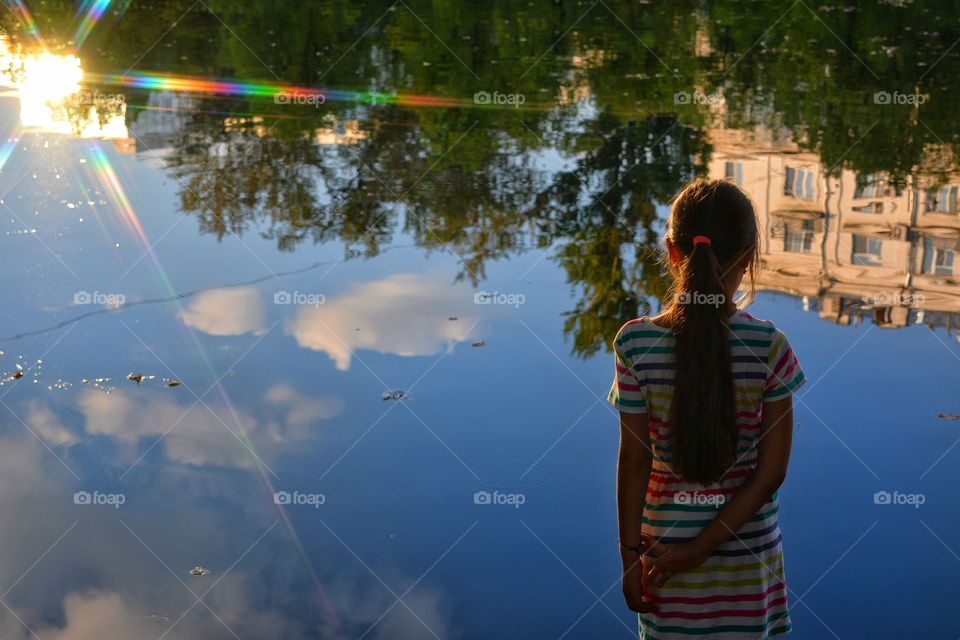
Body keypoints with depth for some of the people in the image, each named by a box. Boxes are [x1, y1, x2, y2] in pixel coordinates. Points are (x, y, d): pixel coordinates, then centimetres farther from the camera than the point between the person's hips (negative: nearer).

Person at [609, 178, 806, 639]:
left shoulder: (636, 344, -15)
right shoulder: (769, 347, -14)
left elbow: (634, 461, -9)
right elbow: (771, 472, -13)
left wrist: (630, 553, 1)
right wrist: (705, 547, -8)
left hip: (666, 541, 0)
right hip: (748, 553, 0)